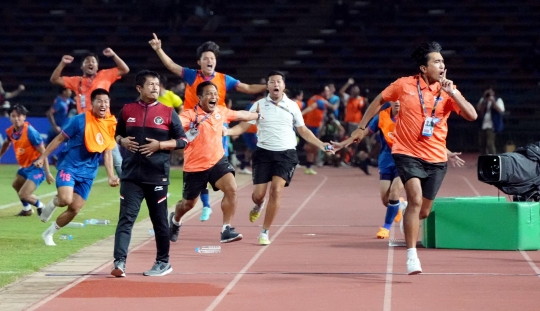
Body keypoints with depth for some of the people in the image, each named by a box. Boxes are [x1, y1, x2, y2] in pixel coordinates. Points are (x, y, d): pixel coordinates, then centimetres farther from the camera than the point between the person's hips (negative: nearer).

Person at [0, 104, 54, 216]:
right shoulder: (10, 131, -4)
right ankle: (27, 209, 53)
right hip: (25, 166, 9)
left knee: (23, 194, -17)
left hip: (37, 167, -9)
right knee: (16, 185, 31)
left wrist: (47, 173, -25)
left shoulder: (30, 132, -27)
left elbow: (43, 152, -24)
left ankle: (40, 207, 12)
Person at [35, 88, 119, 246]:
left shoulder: (111, 125, 1)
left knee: (74, 209, 4)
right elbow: (59, 139, -4)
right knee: (66, 199, -28)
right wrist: (42, 157, -3)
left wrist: (111, 176, 0)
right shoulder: (80, 120, -13)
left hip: (88, 173, 5)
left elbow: (107, 153, 9)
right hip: (69, 166, -5)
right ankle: (53, 203, 9)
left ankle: (49, 233, 25)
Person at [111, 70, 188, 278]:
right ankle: (119, 262, -15)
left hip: (157, 175, -1)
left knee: (159, 220, 8)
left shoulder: (168, 113, 1)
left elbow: (182, 140, 2)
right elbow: (117, 133, 21)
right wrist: (122, 141, -2)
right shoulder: (127, 111, 7)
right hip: (131, 174, 1)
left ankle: (163, 262, 21)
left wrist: (160, 145, -12)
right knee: (126, 218, -9)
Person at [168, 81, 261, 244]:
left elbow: (240, 115, 21)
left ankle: (226, 230, -14)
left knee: (231, 189, -22)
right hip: (195, 166, -4)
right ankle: (175, 220, 49)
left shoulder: (221, 111, 0)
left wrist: (259, 115, 35)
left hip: (218, 161, 4)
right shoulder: (190, 115, -18)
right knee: (188, 203, 14)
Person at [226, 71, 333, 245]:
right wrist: (226, 131, -16)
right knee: (258, 194, -2)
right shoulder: (259, 105, 4)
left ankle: (265, 232, -4)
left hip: (286, 154, 0)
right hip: (264, 153, 0)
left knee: (276, 191, -15)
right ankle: (259, 206, 38)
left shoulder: (292, 106, 6)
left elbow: (303, 131, 14)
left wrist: (320, 145, 6)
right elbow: (243, 127, 3)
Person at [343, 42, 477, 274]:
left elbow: (471, 116, -10)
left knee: (423, 212, 10)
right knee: (415, 198, -24)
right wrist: (361, 127, 14)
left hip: (436, 159, 3)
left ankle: (407, 222, 47)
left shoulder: (448, 90, -1)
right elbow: (379, 101, 12)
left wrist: (453, 93, -22)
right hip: (408, 154, -3)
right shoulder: (404, 85, -4)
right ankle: (411, 256, -21)